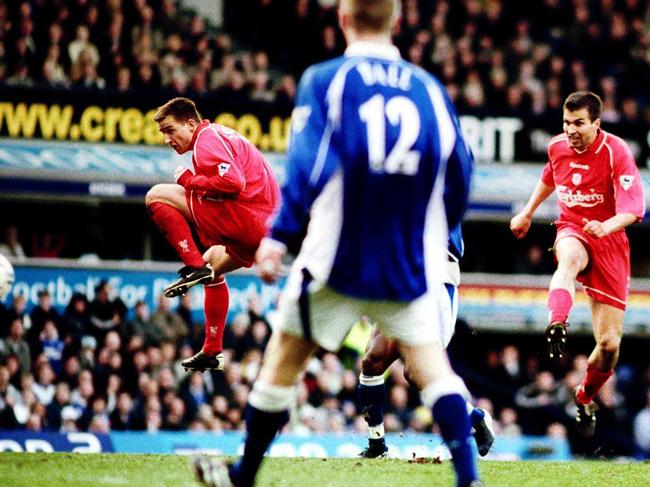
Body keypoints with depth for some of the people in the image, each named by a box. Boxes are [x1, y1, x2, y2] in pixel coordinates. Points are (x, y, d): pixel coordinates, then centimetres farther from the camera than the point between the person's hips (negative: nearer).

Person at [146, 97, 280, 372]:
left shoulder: (207, 138, -6)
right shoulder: (220, 135, 26)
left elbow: (233, 182, -20)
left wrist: (189, 180, -8)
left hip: (245, 217, -10)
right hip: (265, 228, 10)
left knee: (157, 196, -9)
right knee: (213, 264, 34)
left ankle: (195, 267, -15)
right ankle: (211, 352, 35)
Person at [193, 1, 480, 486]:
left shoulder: (325, 81, -4)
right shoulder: (428, 88, 5)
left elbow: (307, 164, -14)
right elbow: (458, 171, 8)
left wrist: (279, 236, -15)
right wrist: (435, 234, 23)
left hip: (339, 259, -2)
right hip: (412, 262, 2)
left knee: (284, 360, 12)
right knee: (430, 364, 0)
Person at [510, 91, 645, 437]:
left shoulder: (617, 152, -15)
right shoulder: (557, 147, 0)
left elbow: (634, 207, -23)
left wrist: (606, 226, -40)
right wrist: (527, 213, 24)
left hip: (610, 242, -2)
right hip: (571, 232, 2)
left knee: (609, 344, -5)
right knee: (571, 257, -41)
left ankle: (586, 396, 25)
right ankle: (557, 325, -67)